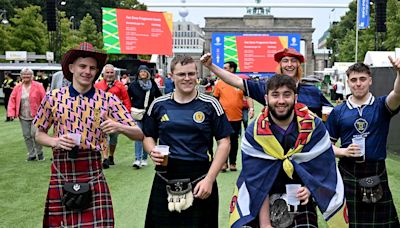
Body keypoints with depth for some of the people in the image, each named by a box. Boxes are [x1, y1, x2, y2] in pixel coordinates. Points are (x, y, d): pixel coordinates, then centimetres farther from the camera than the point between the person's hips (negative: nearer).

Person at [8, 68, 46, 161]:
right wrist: (11, 112, -4)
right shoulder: (17, 87, 5)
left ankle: (39, 152, 9)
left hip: (35, 115, -4)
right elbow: (12, 100, 7)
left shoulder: (38, 86, -5)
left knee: (34, 133, -14)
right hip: (23, 117, 4)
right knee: (26, 136, 7)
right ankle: (32, 154, 23)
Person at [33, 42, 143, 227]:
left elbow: (139, 135, -2)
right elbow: (39, 134, 11)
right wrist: (55, 141, -11)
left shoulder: (108, 100, -3)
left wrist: (119, 127, -22)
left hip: (93, 176, -1)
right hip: (61, 176, 1)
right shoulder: (53, 97, 0)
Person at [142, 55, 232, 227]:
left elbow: (224, 143, -2)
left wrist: (209, 179, -10)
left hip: (200, 182, -2)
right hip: (164, 181, 2)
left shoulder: (210, 105, -3)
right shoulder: (158, 105, 4)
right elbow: (148, 137, 15)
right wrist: (152, 152, -8)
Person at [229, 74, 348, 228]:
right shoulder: (254, 133, -13)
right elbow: (257, 183, -14)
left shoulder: (314, 126, -10)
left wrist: (309, 189, -23)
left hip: (301, 203, 1)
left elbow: (323, 165, -4)